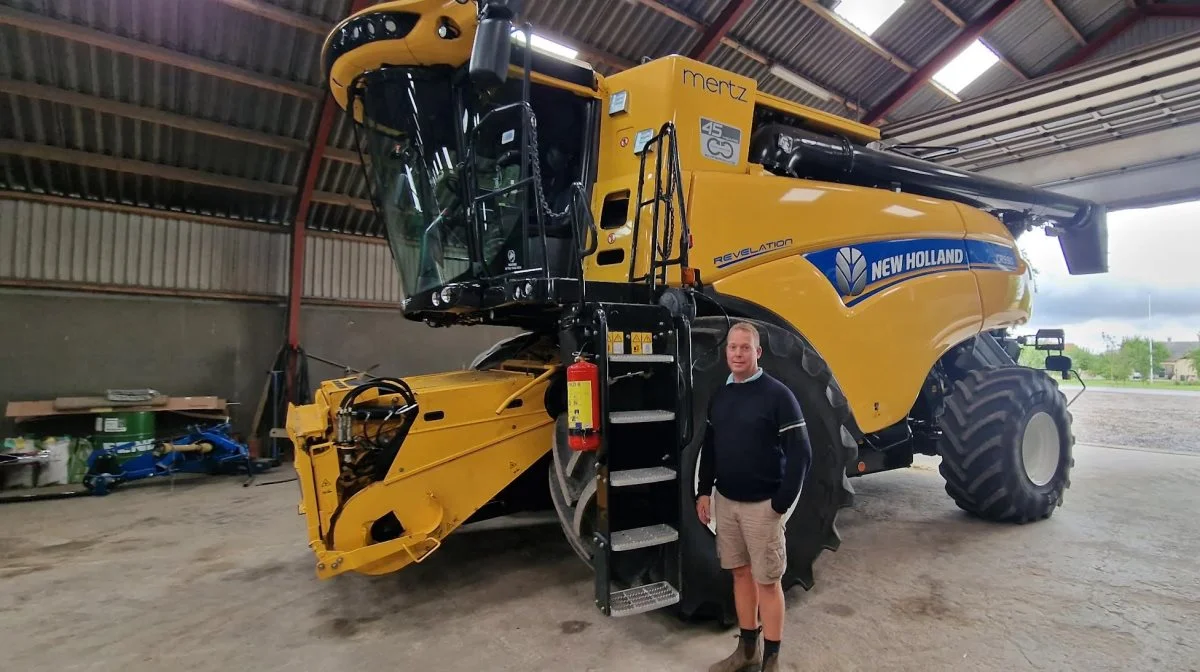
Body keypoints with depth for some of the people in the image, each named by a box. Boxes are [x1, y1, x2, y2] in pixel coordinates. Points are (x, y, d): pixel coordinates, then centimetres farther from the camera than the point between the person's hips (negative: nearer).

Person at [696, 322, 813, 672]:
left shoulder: (777, 394, -12)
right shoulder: (720, 396, 7)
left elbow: (800, 452, -13)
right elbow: (709, 447, 15)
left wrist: (782, 502, -13)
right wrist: (704, 491, 8)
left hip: (762, 505, -6)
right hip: (725, 501, 6)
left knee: (767, 581, 4)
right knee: (740, 573, 16)